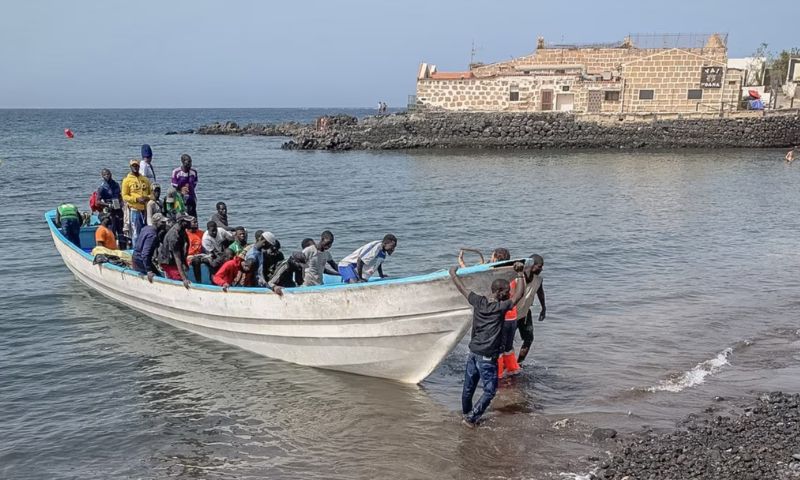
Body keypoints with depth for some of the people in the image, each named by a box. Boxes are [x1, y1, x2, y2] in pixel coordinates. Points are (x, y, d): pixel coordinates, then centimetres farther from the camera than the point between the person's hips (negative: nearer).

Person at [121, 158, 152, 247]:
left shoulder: (145, 180, 14)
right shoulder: (127, 180, 2)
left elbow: (151, 193, 17)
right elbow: (124, 196, -3)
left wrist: (148, 198, -6)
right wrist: (137, 199, -16)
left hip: (145, 209, 4)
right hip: (134, 209, -4)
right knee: (136, 233, -4)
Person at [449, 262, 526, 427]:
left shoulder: (478, 302, 0)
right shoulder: (500, 307, -15)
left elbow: (461, 288, 11)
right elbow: (520, 294, -12)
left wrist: (453, 273, 26)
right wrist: (520, 274, -5)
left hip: (473, 353, 7)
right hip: (487, 357, -7)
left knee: (469, 387, 20)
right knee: (490, 391, 6)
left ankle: (466, 412, 39)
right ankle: (471, 418, 5)